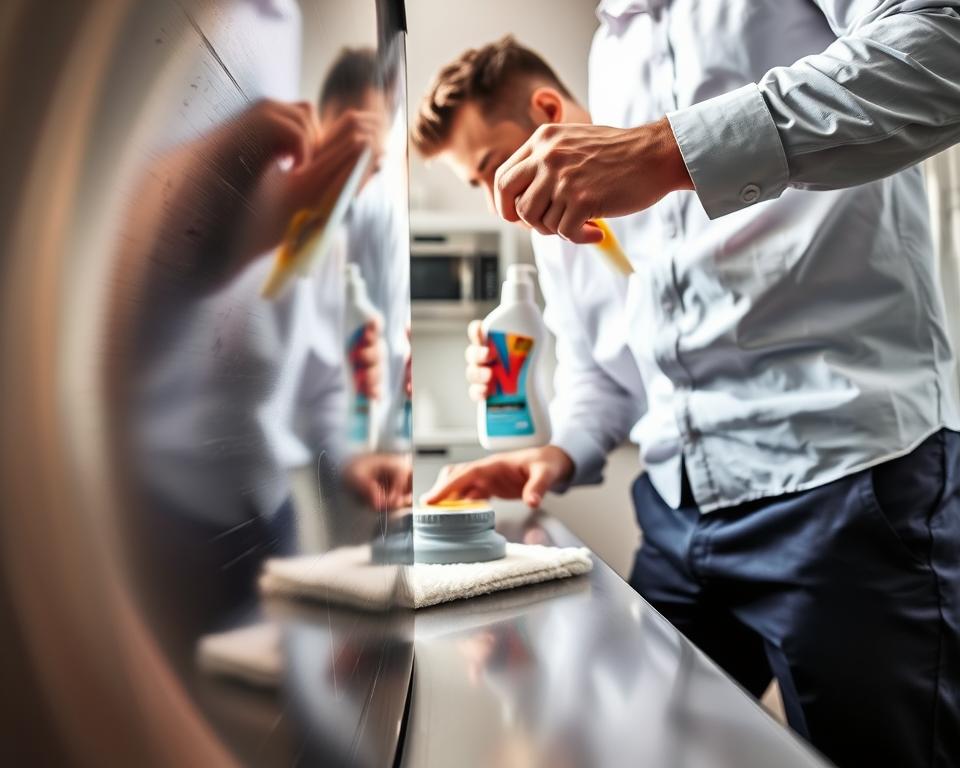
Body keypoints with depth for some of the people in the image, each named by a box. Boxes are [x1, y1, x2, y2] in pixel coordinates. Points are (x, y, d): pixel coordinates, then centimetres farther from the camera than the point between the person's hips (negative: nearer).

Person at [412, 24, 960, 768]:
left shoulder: (733, 42, 1)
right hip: (676, 509, 7)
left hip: (850, 469, -6)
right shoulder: (561, 215, 19)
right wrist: (563, 451, 3)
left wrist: (671, 149, -26)